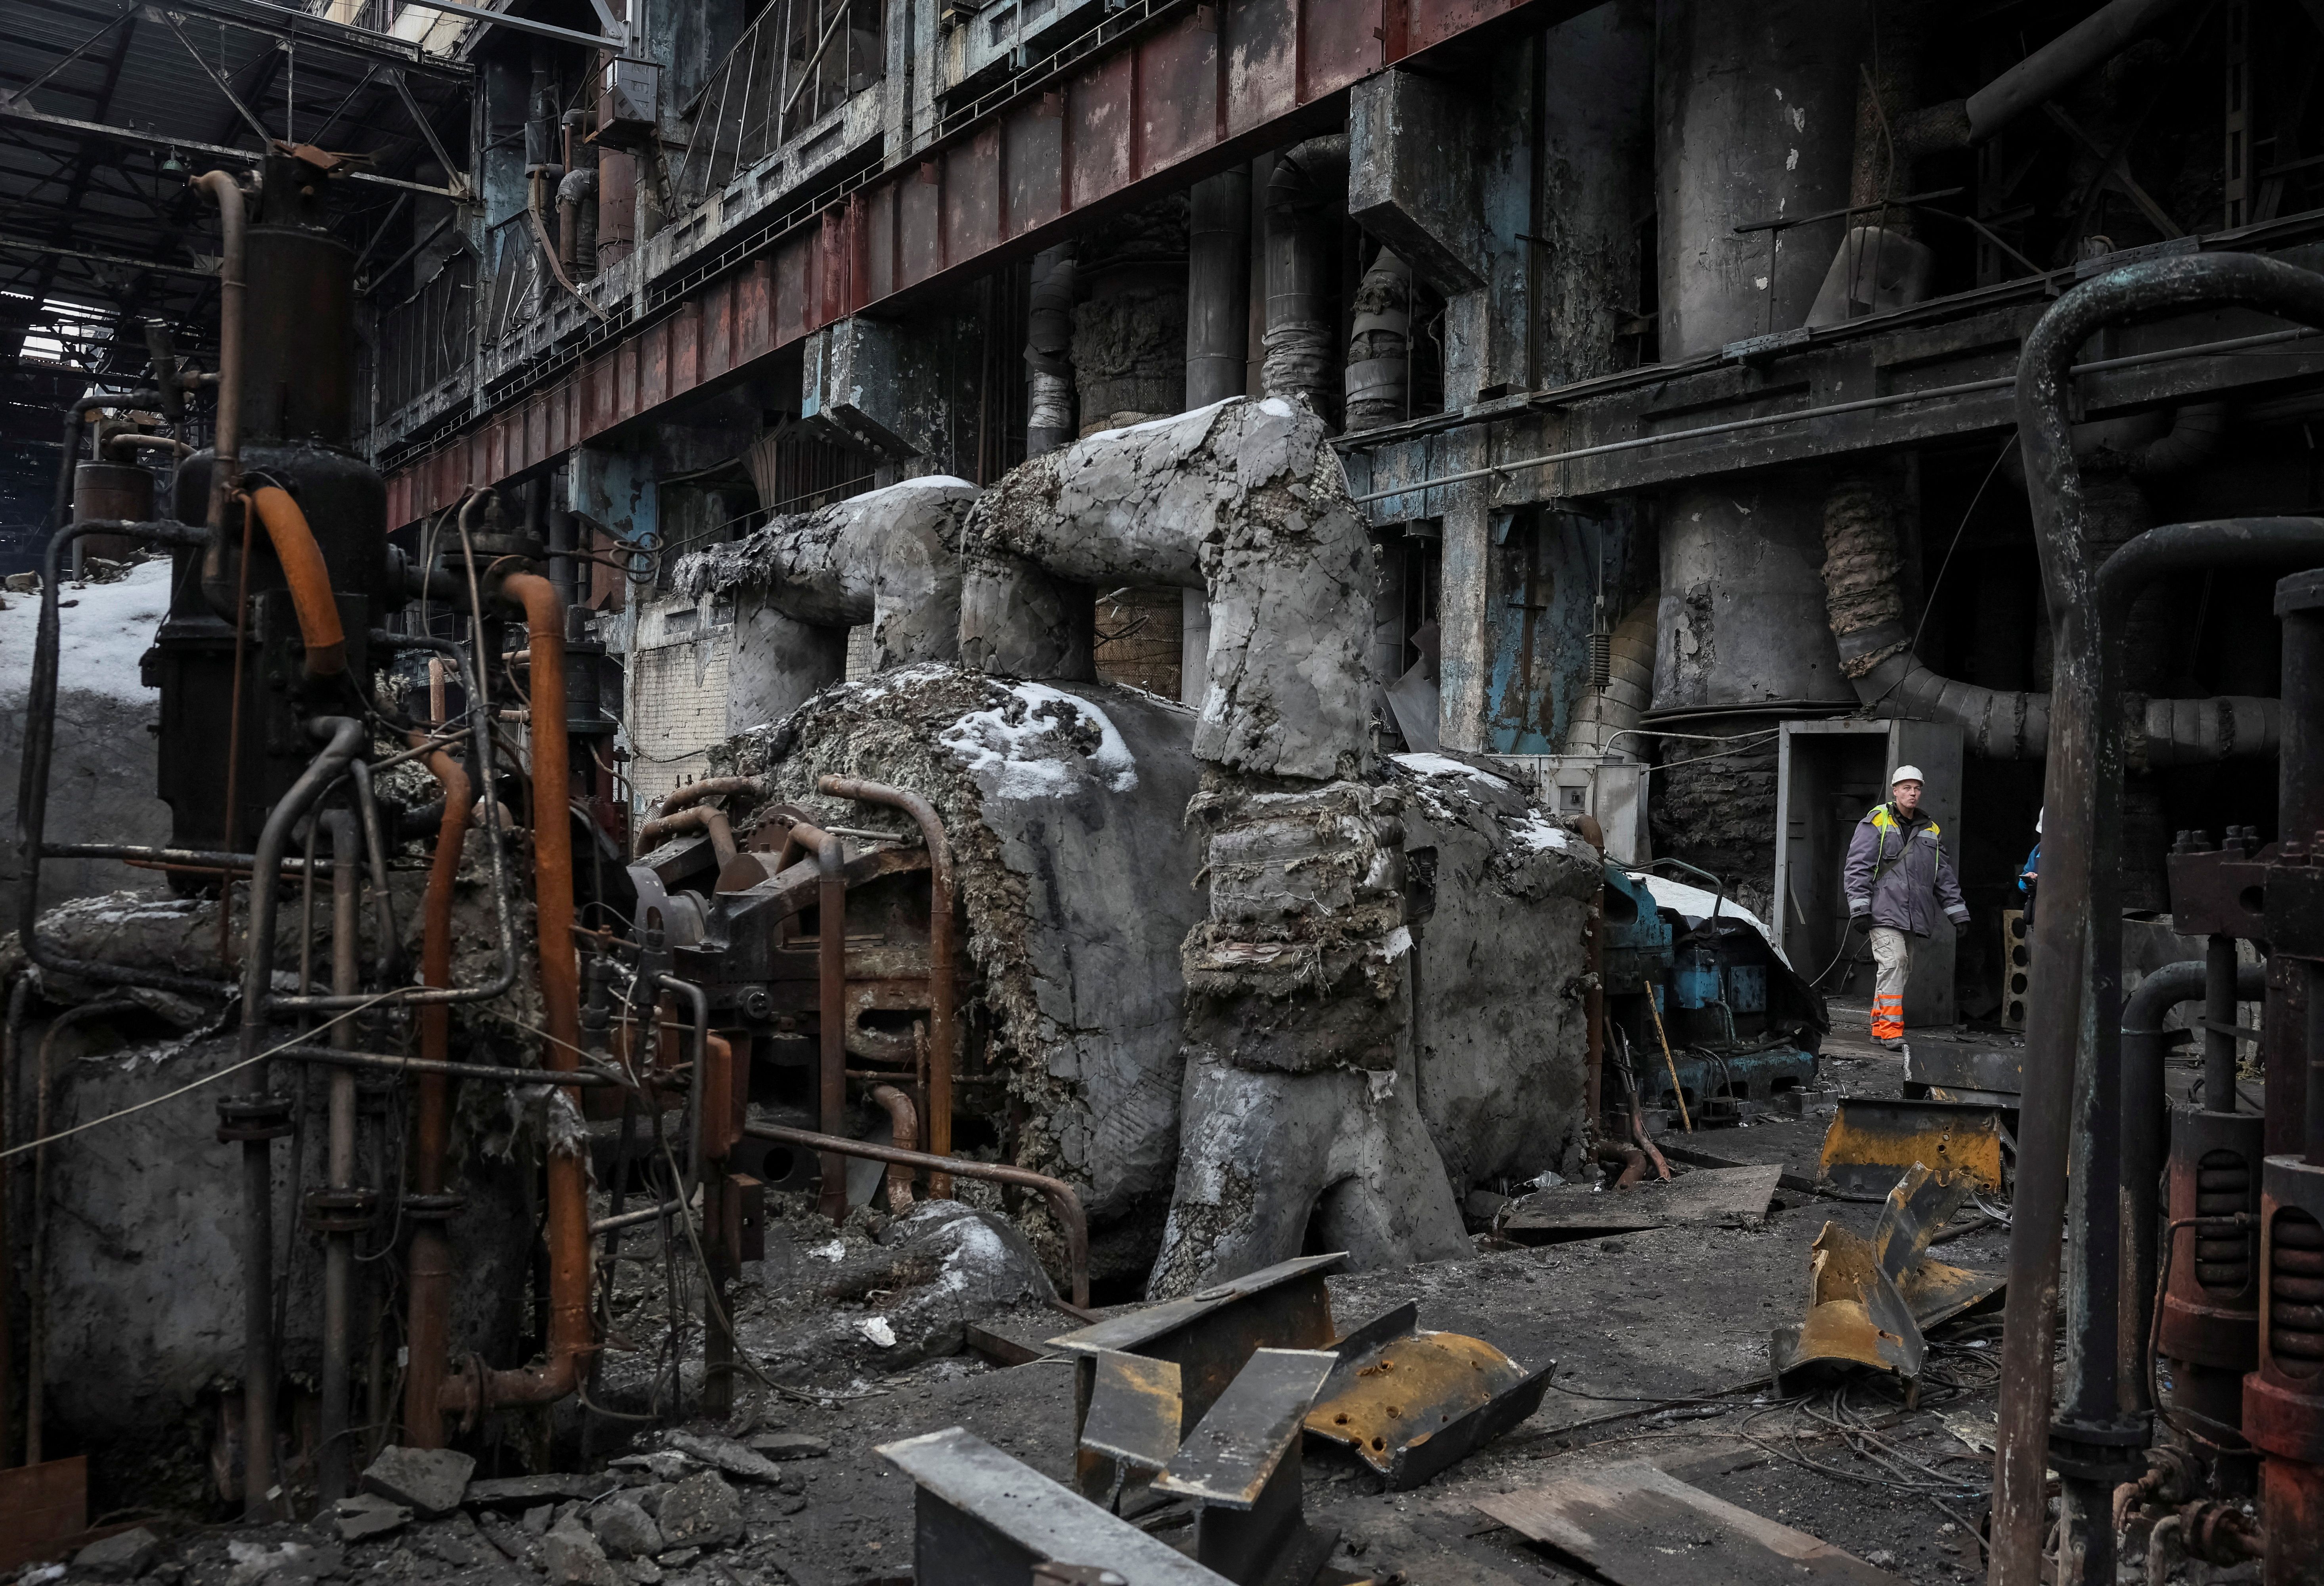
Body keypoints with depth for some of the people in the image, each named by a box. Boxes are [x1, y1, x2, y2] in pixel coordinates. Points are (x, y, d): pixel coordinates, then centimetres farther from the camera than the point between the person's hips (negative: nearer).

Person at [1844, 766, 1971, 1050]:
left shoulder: (1931, 831, 19)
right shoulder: (1877, 822, 2)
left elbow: (1945, 876, 23)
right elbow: (1859, 866, -4)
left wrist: (1958, 913, 17)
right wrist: (1860, 907, -11)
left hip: (1915, 916, 6)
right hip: (1885, 911, -6)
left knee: (1903, 970, 6)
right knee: (1893, 962, -17)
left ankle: (1879, 1025, 15)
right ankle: (1890, 1029, -17)